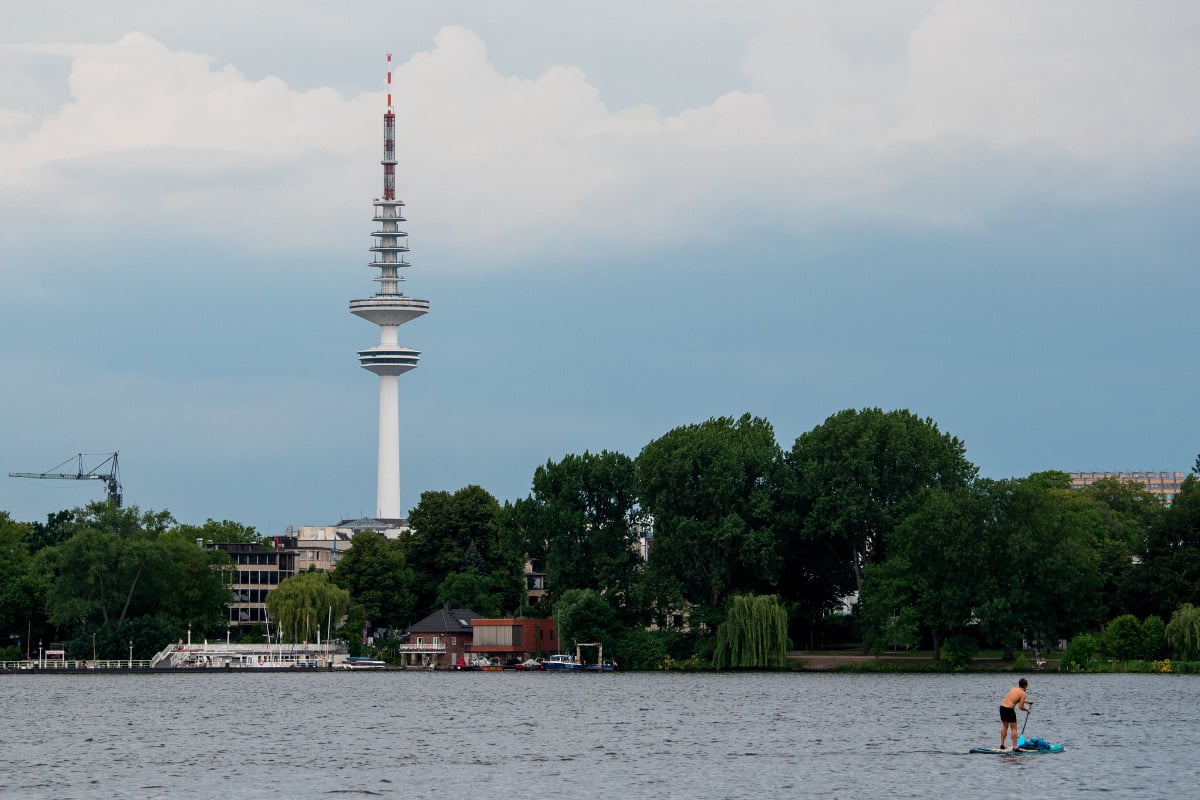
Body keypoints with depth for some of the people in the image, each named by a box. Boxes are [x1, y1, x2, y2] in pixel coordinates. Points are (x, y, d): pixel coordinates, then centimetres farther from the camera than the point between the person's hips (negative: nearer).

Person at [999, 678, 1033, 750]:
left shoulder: (1013, 689, 18)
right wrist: (1027, 710, 12)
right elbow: (1020, 707, -8)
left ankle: (1002, 744, 22)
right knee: (1013, 728, 3)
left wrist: (1027, 702, 39)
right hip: (1009, 709, -7)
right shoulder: (1023, 694, -3)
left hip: (1002, 707, 7)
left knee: (1004, 726, 21)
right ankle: (1014, 746, 0)